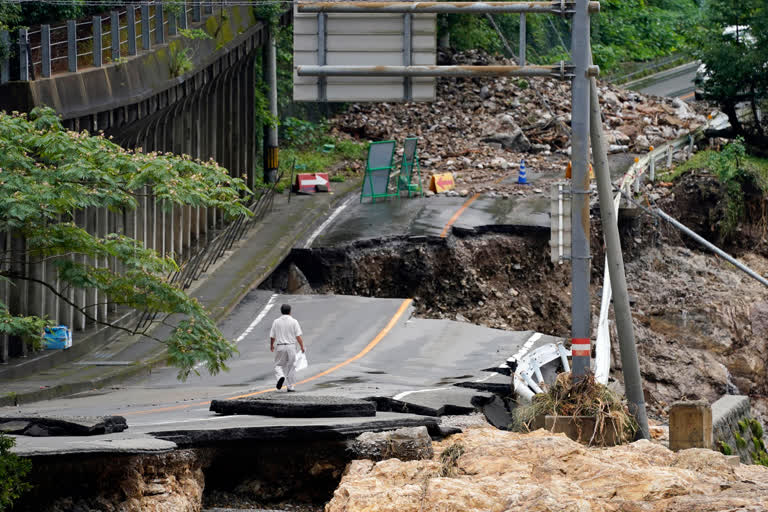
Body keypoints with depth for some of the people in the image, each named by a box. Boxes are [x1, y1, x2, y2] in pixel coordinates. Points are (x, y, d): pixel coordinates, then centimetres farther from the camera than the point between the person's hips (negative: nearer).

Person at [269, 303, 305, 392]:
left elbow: (272, 336, 5)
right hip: (291, 346, -1)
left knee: (278, 365, 12)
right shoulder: (294, 322, -3)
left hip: (279, 347, 1)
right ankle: (290, 387, 10)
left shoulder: (276, 322, 1)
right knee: (291, 367, 9)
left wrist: (271, 345, 23)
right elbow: (298, 336, -8)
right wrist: (302, 347, 0)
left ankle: (280, 376, -19)